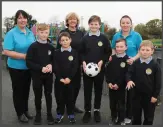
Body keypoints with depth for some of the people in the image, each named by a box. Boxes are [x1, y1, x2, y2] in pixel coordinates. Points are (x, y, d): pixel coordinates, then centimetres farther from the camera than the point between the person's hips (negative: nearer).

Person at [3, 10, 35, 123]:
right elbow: (7, 52, -20)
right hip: (16, 67, -5)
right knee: (18, 90, 9)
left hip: (28, 67, 6)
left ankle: (25, 110, 35)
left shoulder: (30, 33, 3)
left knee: (26, 89, 18)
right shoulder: (11, 34, -14)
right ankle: (20, 113, 25)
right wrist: (24, 56, -24)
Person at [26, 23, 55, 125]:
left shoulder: (51, 47, 1)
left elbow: (54, 60, 10)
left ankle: (49, 113, 27)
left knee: (48, 94, 12)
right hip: (37, 75, -2)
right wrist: (41, 68, -21)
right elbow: (28, 62, -13)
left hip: (49, 75, 2)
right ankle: (38, 114, 27)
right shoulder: (33, 46, -10)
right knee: (38, 95, 9)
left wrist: (51, 65, -12)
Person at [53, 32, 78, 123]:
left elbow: (75, 67, -6)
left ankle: (71, 114, 22)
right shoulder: (57, 52, 1)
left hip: (70, 79, 0)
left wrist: (69, 78, -14)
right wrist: (60, 78, -13)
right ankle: (60, 114, 23)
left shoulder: (74, 52, 0)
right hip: (59, 79, 1)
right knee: (60, 97, 9)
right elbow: (55, 67, -4)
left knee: (70, 97, 8)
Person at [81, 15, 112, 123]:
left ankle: (97, 110, 25)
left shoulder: (104, 38, 0)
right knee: (87, 90, 6)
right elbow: (81, 52, 6)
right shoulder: (85, 38, 4)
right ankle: (87, 111, 20)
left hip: (99, 68, 0)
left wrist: (102, 61, -12)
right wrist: (83, 62, -10)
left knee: (98, 90, 9)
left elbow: (109, 52, 1)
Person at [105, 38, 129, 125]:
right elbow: (107, 71, 3)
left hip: (121, 87, -4)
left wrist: (118, 84, -16)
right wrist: (108, 82, -9)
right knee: (112, 104, 15)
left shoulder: (127, 60, -8)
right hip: (111, 86, 4)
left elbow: (127, 74, -12)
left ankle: (121, 121, 24)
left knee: (121, 105, 8)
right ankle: (113, 119, 32)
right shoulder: (112, 58, 4)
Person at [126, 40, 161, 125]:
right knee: (136, 115, 17)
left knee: (149, 117, 13)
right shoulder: (136, 63, -2)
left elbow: (158, 82, -8)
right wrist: (129, 80, -23)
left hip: (150, 95, -2)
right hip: (137, 94, 2)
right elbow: (129, 73, 0)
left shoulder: (155, 65, -10)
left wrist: (155, 95, -9)